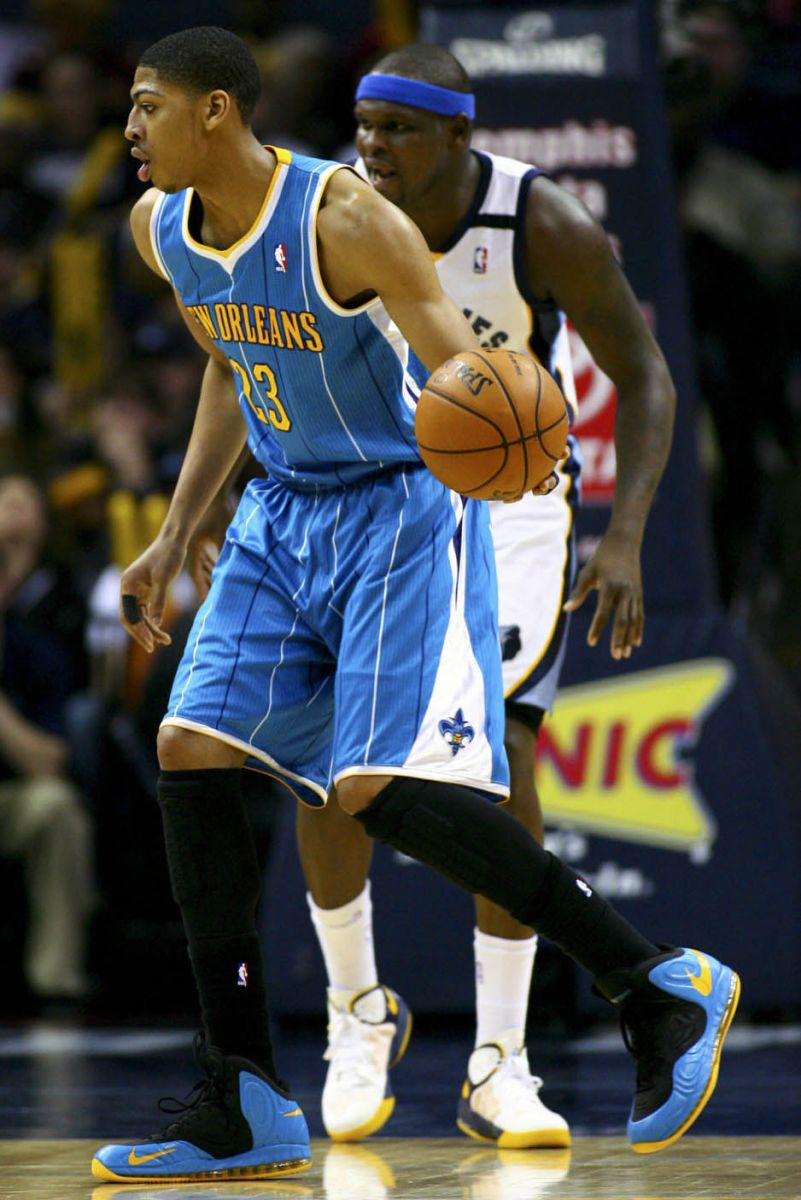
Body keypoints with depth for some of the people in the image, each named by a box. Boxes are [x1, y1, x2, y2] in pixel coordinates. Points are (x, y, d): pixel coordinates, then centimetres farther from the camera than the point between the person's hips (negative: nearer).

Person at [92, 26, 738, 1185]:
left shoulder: (344, 219, -22)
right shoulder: (162, 229, 2)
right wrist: (172, 542, 17)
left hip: (402, 512, -8)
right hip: (283, 517, 8)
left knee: (385, 789, -19)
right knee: (192, 758, -4)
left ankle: (662, 989, -6)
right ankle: (245, 1110, 1)